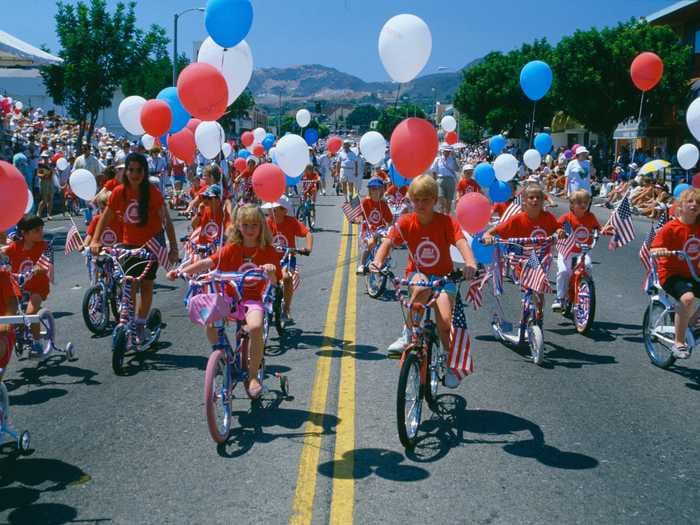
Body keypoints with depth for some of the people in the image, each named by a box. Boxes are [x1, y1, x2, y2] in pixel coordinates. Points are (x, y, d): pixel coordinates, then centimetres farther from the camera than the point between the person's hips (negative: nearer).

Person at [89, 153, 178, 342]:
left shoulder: (152, 192, -15)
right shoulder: (119, 192, -10)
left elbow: (166, 221, -13)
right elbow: (105, 218, -3)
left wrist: (173, 249, -17)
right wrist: (95, 240, -16)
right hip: (130, 245, 1)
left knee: (146, 284, 7)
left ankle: (140, 324, 22)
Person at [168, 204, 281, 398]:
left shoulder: (268, 251, 1)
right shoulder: (232, 248, 3)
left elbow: (275, 281, 0)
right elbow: (208, 262, -5)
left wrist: (270, 271, -24)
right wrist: (181, 271, -16)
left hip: (253, 299, -2)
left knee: (255, 327, -32)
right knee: (210, 323, -25)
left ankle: (253, 375, -14)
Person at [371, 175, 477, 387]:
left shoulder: (447, 222, -13)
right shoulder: (405, 222, -8)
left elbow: (462, 243, -28)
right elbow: (388, 242, -18)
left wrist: (470, 263, -49)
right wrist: (378, 261, -40)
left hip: (443, 276, 0)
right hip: (417, 274, 1)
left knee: (445, 321, -20)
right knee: (422, 288, -38)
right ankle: (407, 334, -18)